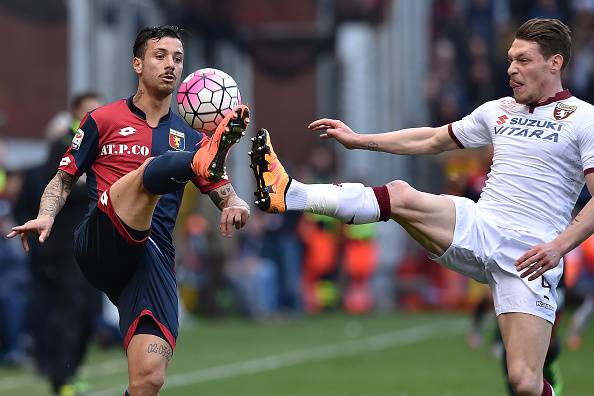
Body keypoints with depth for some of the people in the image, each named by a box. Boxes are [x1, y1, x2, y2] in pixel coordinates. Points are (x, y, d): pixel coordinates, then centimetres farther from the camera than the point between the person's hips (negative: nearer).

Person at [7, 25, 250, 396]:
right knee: (150, 170, -31)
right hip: (99, 242, -3)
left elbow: (225, 194, 19)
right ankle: (206, 161, -65)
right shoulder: (103, 120, 15)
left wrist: (235, 206, -5)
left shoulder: (190, 138, 21)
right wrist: (46, 216, -4)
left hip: (153, 257, 3)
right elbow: (64, 179, 17)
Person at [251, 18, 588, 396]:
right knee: (401, 196, -20)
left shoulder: (582, 119, -2)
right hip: (480, 228, 5)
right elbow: (431, 140, 30)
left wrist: (559, 245, -23)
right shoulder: (498, 111, 17)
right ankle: (288, 194, -21)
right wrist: (359, 139, 28)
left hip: (528, 257, -5)